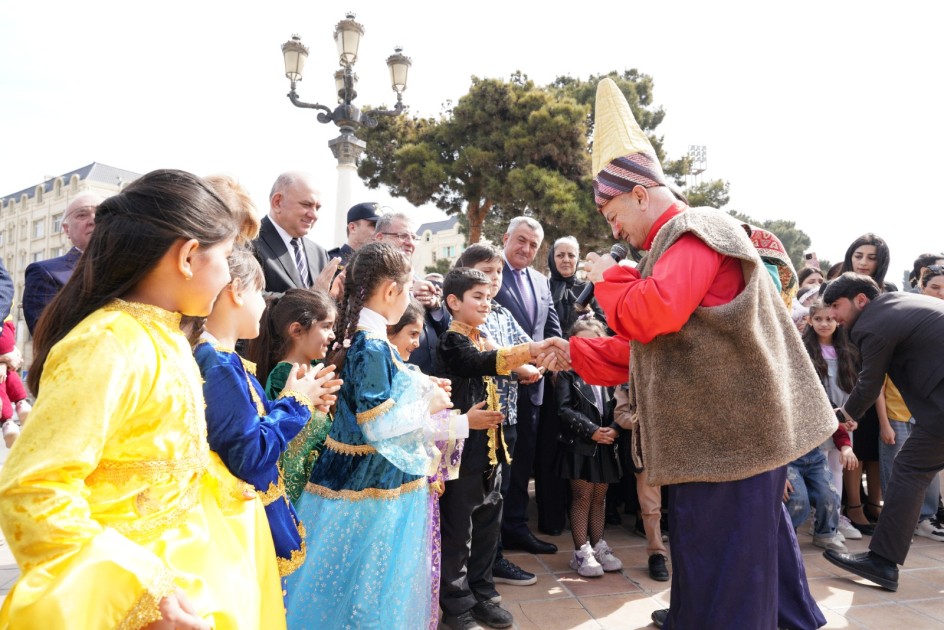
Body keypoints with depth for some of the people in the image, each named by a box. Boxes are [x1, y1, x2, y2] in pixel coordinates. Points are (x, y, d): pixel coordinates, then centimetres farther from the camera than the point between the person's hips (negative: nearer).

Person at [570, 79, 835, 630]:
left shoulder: (694, 233, -14)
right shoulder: (683, 241, 19)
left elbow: (647, 317, -29)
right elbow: (649, 342, 19)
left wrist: (607, 276, -10)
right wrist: (575, 354, 14)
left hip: (726, 437, -10)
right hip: (734, 432, 10)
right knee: (760, 553, 21)